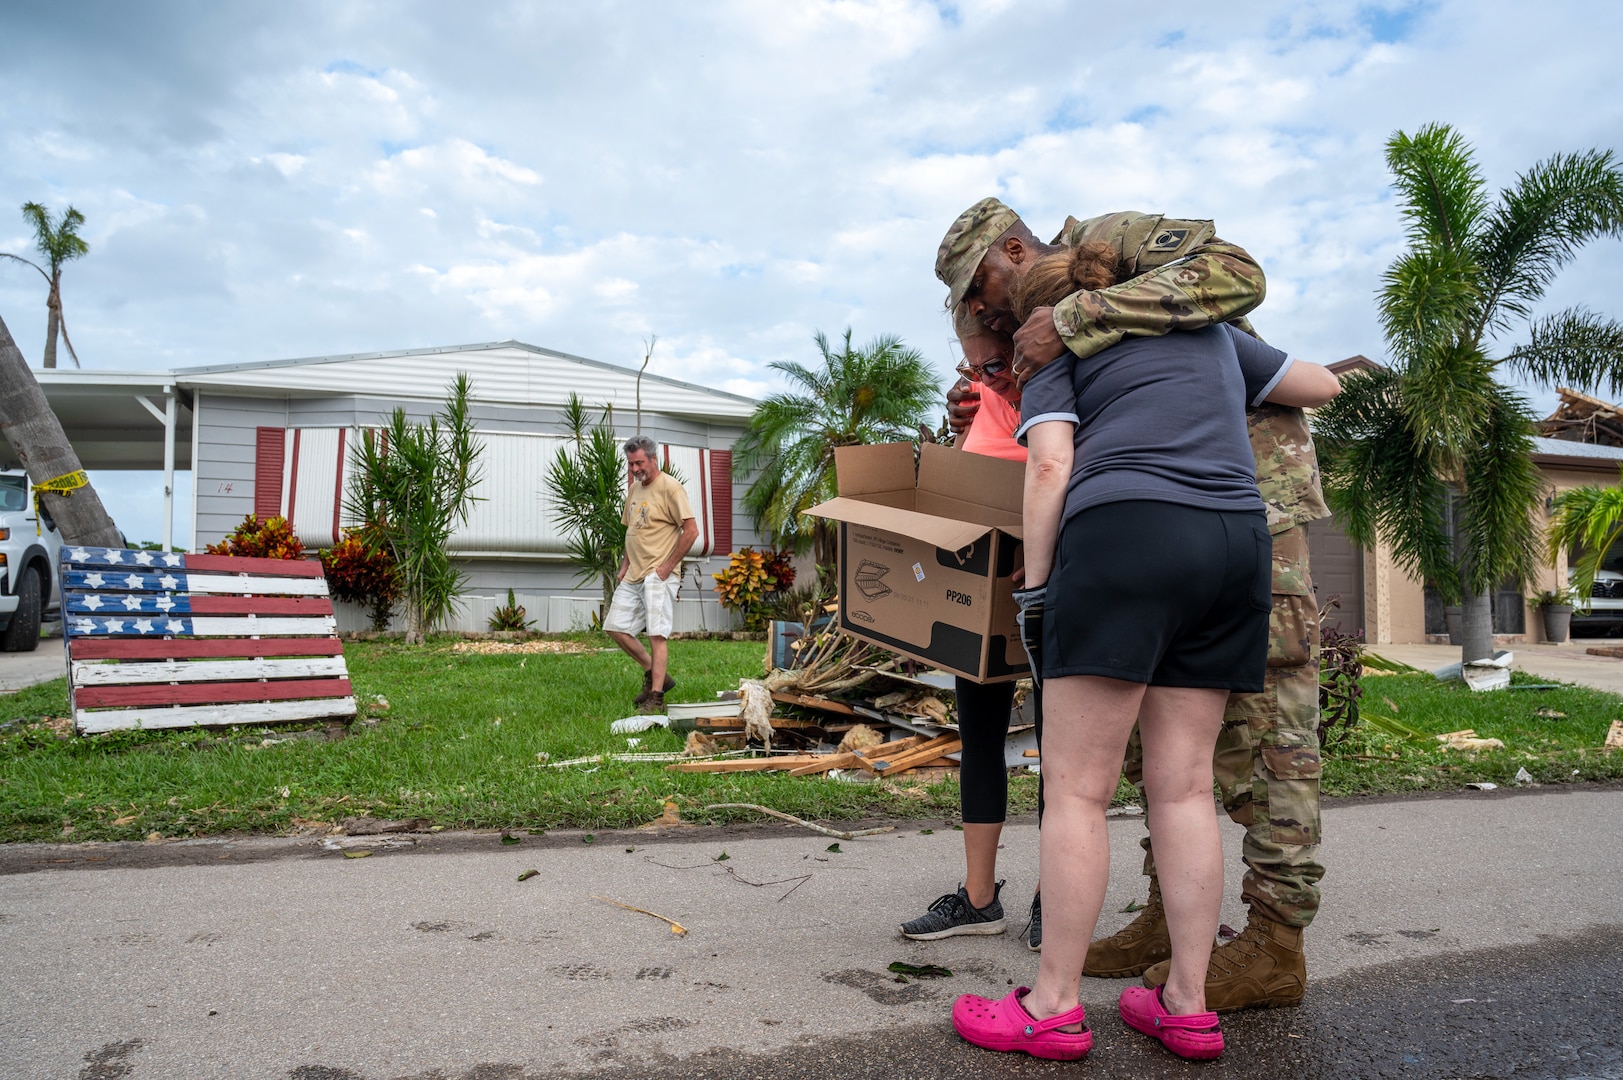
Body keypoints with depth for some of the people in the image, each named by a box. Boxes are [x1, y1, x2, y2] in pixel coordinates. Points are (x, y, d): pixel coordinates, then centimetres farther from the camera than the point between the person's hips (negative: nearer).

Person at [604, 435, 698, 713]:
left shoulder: (670, 487, -12)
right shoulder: (634, 488, 14)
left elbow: (691, 530, -17)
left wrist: (667, 566, -15)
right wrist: (625, 564, 13)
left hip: (658, 575, -9)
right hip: (633, 575, 9)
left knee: (657, 635, -9)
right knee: (615, 627, 9)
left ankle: (655, 697, -3)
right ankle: (655, 674, 21)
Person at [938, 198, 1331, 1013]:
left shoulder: (1112, 240, -9)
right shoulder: (1048, 343, 14)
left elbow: (1235, 274, -29)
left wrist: (1073, 318, -33)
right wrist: (982, 425, -11)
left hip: (1256, 482, -9)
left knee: (1260, 704, -9)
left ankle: (1275, 942, -3)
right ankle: (1172, 914, 12)